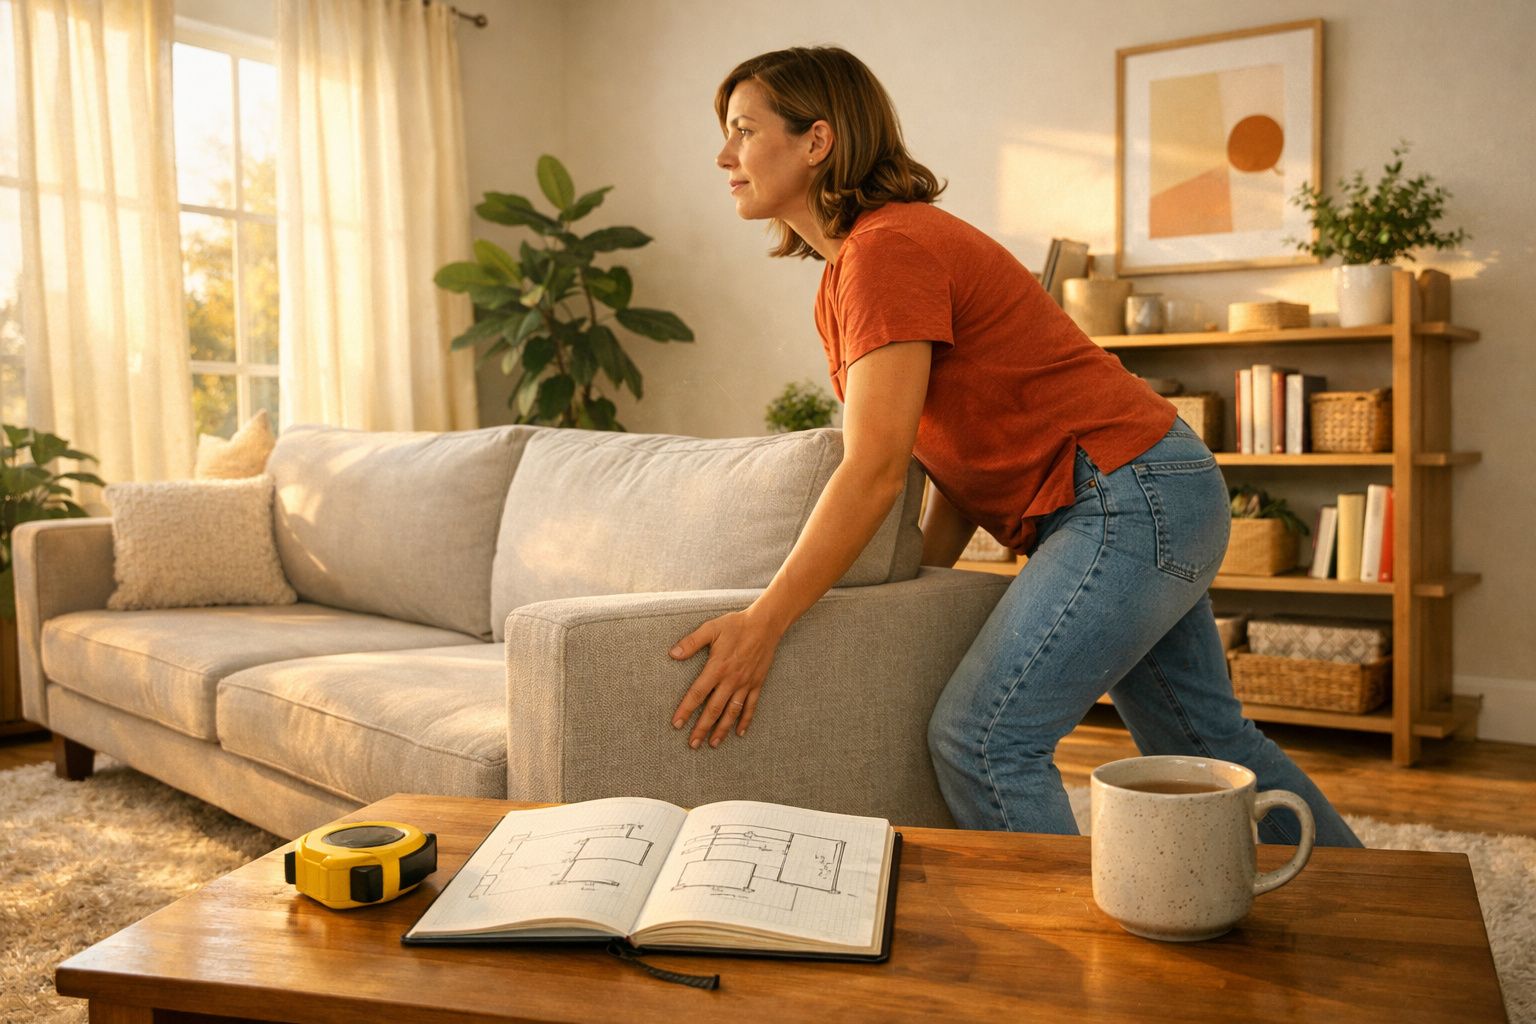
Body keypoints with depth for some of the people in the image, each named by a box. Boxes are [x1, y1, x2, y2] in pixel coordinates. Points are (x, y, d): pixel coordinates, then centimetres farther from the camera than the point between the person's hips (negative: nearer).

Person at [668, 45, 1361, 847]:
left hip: (1132, 499, -10)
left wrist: (761, 627, -24)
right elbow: (964, 450, 12)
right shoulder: (843, 275, 12)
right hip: (1138, 506, 10)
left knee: (981, 739, -14)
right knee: (1203, 742, 21)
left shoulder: (887, 247, -18)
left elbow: (875, 468, -26)